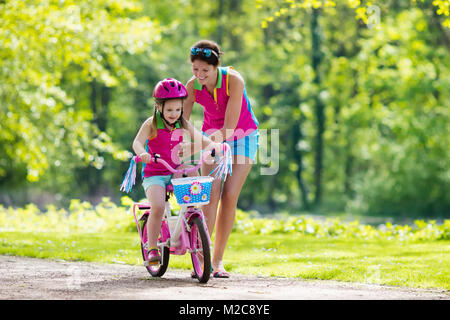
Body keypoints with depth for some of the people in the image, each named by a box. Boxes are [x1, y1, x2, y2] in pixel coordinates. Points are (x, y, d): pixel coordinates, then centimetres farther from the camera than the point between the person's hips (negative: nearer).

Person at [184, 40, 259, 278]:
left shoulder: (234, 80, -28)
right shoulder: (192, 86, -17)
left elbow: (229, 126, -30)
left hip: (242, 136, -2)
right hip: (212, 137, 2)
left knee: (229, 196, -10)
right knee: (211, 194, -15)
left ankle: (218, 259, -1)